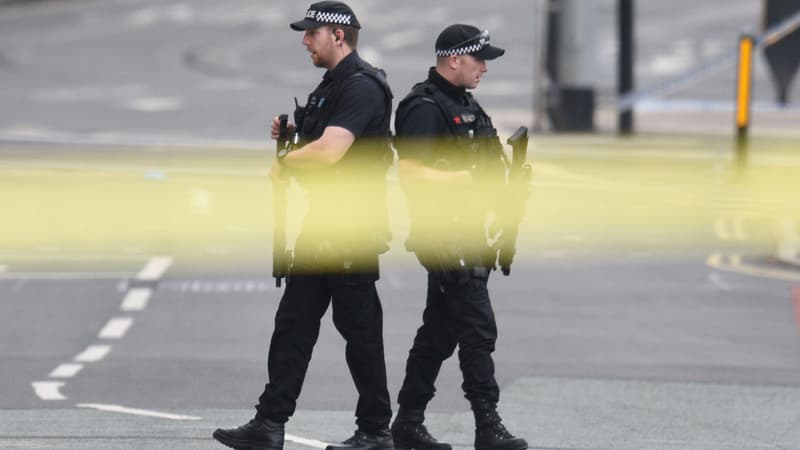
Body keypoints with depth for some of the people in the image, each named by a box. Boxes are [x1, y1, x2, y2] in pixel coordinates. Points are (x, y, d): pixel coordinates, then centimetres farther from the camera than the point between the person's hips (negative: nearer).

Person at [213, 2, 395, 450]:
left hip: (353, 227, -10)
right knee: (293, 321, 6)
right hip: (323, 225, 10)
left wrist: (284, 162, -10)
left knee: (359, 327, -2)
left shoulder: (362, 86, -16)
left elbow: (329, 151, -27)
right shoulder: (332, 85, 17)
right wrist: (292, 134, 8)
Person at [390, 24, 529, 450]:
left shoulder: (465, 104, 18)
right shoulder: (425, 107, -13)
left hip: (466, 233, 10)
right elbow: (411, 172, -21)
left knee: (440, 332, 12)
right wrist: (469, 178, -21)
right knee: (477, 329, -12)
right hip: (444, 235, -10)